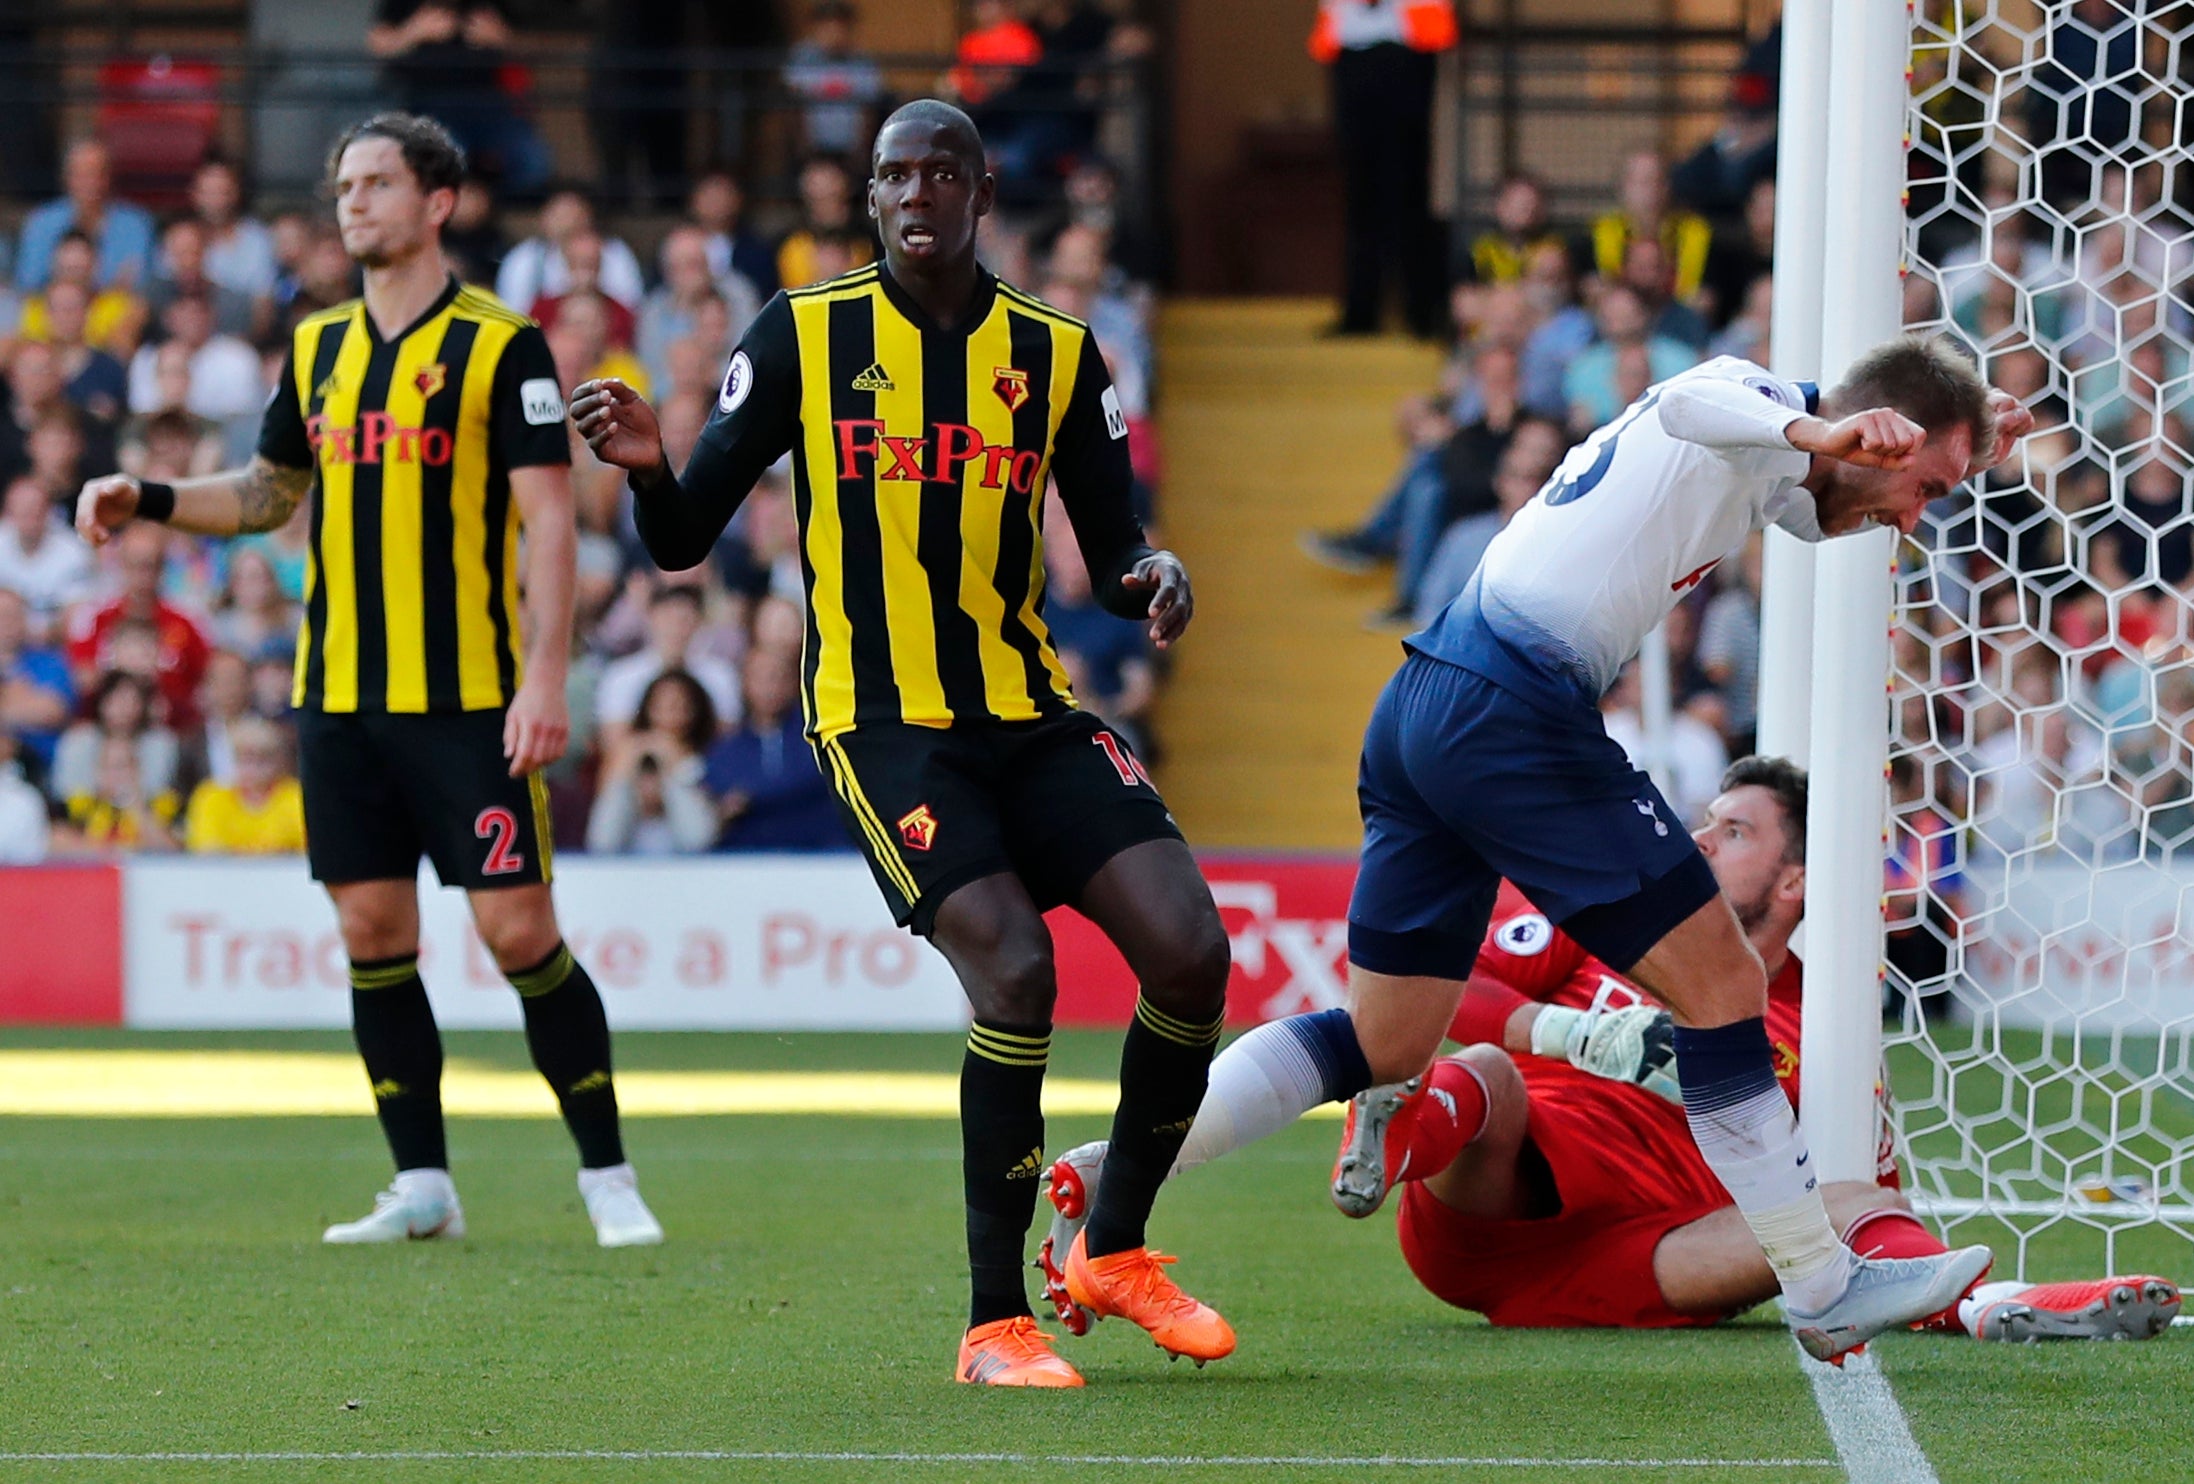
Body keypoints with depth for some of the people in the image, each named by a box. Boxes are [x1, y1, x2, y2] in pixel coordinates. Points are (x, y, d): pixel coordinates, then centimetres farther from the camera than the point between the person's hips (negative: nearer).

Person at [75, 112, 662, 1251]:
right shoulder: (319, 347, 12)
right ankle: (422, 1185, 11)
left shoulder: (500, 345, -6)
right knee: (372, 932, 4)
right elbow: (269, 492, 23)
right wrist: (145, 500, 8)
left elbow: (548, 519, -9)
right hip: (339, 692, 6)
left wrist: (545, 678, -16)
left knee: (518, 931, -8)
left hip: (468, 697, -6)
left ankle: (606, 1174, 3)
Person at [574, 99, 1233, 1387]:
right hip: (884, 720, -4)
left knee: (1191, 952, -12)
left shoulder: (1057, 356, 7)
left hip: (1034, 713, 4)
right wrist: (650, 468, -21)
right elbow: (684, 538, 1)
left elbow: (1113, 552, 10)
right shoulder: (803, 337, 0)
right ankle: (995, 1324, -11)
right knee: (1015, 971, -23)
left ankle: (1115, 1250, 12)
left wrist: (1154, 578, -13)